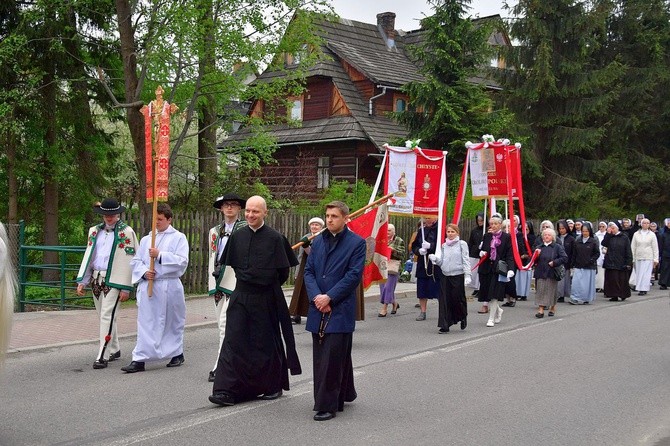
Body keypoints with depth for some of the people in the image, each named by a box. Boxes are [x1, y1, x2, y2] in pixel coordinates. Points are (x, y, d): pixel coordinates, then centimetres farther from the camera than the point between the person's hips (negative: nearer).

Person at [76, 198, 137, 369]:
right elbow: (88, 257, 15)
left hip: (114, 281, -6)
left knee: (107, 317, -11)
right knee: (104, 318, 13)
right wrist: (82, 281, 7)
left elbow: (129, 261, -7)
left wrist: (126, 287, -12)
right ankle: (114, 350, 27)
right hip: (96, 279, 6)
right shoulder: (95, 231, 14)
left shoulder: (126, 232, -4)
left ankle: (103, 356, -8)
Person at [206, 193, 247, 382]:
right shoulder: (214, 231, 17)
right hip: (218, 283, 7)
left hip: (235, 283, -7)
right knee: (223, 324, 10)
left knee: (225, 324, -12)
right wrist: (210, 281, 16)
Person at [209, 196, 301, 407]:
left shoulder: (275, 238, -9)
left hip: (266, 299, -3)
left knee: (266, 343, 7)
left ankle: (273, 387, 24)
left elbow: (284, 271, -2)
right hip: (241, 296, 3)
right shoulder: (237, 236, 2)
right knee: (233, 341, -3)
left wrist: (268, 286, 8)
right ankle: (227, 390, -2)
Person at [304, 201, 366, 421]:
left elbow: (354, 275, -10)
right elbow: (308, 271, 8)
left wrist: (329, 297, -14)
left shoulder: (356, 243, -3)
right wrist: (316, 296, -8)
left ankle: (327, 405, 1)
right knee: (320, 358, 12)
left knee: (332, 358, -7)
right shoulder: (318, 241, 13)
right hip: (318, 309, 6)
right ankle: (344, 394, 29)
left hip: (341, 309, -6)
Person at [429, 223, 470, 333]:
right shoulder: (444, 245, 13)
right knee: (444, 301, 0)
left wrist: (467, 275, -12)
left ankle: (463, 317, 33)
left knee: (457, 299, 2)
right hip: (445, 276, 4)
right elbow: (442, 262, 14)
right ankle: (444, 326, 5)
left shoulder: (462, 244, -1)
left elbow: (466, 260, -4)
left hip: (458, 276, -4)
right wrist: (435, 259, -6)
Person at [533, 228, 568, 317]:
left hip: (551, 273, -3)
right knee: (540, 291, -3)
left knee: (551, 291, 5)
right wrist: (536, 255, -7)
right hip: (540, 272, 3)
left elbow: (564, 258, -7)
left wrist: (554, 262, -15)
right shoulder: (539, 247, 12)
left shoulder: (557, 247, 1)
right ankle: (541, 310, -5)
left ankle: (552, 308, 23)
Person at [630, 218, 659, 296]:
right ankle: (639, 289, 7)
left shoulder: (652, 234, 4)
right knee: (638, 274, 1)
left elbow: (655, 248, 5)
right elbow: (633, 247, 9)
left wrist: (655, 259, -1)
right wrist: (632, 258, 3)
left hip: (648, 258, -2)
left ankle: (643, 289, -4)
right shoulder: (636, 234, 7)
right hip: (638, 257, 2)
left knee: (646, 274, -6)